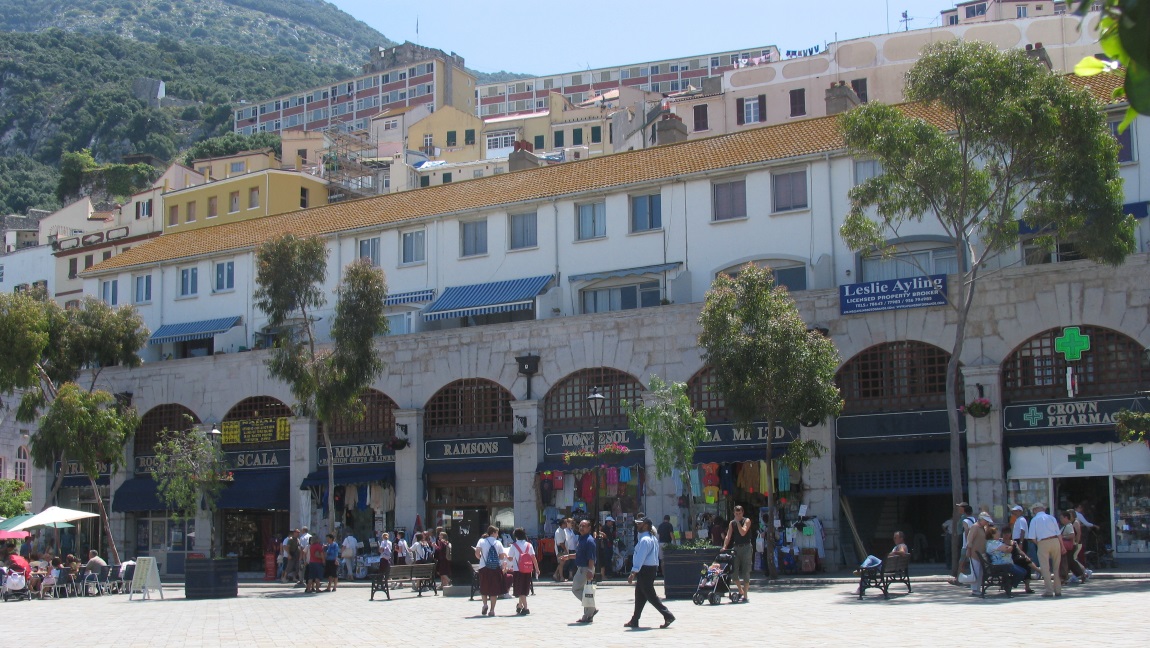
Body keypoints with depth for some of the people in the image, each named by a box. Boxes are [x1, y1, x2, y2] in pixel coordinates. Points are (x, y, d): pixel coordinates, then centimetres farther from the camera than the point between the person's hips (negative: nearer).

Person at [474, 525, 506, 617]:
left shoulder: (482, 541, 3)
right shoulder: (498, 543, 4)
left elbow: (477, 553, -10)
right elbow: (502, 557, 0)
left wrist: (481, 558, 10)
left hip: (484, 567, 0)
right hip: (496, 568, 0)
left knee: (484, 588, 17)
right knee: (494, 589, 4)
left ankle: (485, 604, -2)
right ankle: (492, 610, 1)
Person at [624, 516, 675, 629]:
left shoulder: (645, 540, -18)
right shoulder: (652, 538, 14)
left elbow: (640, 557, -24)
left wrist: (633, 573, -26)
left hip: (645, 570, -10)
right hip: (651, 568, 10)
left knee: (650, 596, -7)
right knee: (639, 596, 14)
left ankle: (668, 616, -8)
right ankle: (634, 621, 19)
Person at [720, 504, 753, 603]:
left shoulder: (747, 521, -3)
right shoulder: (732, 523, 9)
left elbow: (743, 533, -18)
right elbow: (728, 536, 2)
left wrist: (738, 522, -13)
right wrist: (724, 547, -11)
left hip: (746, 548, -4)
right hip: (736, 548, 4)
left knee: (746, 571, -5)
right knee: (734, 571, 0)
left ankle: (744, 595, -4)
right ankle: (740, 591, 18)